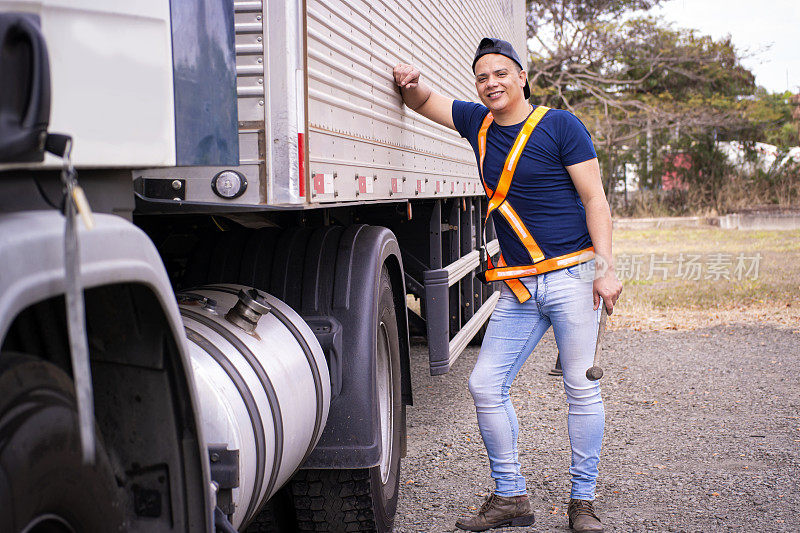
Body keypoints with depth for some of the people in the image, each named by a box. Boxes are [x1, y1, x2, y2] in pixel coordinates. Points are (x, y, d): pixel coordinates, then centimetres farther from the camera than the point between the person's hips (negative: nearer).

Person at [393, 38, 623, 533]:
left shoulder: (560, 125, -3)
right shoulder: (479, 123, 11)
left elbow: (595, 200, -6)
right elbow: (425, 101, 23)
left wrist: (605, 267, -15)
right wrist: (412, 83, -2)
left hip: (572, 274, -5)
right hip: (518, 287, 5)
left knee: (581, 387, -1)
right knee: (486, 385, 0)